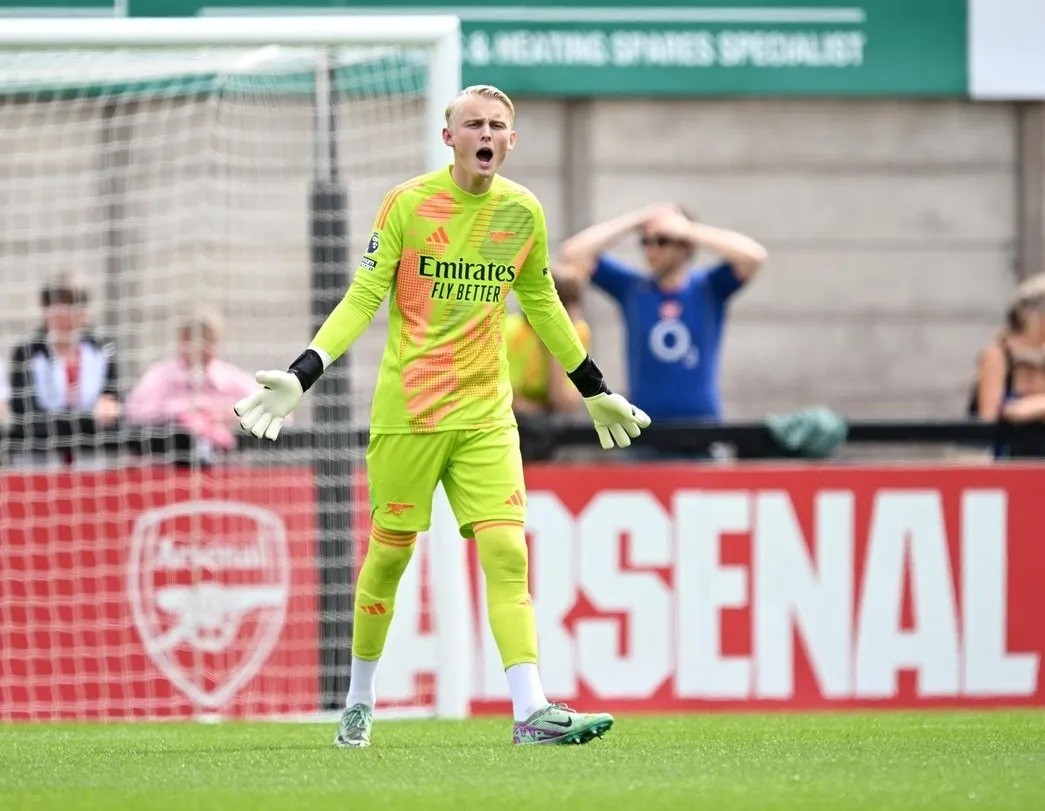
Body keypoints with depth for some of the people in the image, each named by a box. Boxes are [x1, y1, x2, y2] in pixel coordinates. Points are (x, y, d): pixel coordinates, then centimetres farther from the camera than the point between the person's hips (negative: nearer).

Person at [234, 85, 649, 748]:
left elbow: (542, 306, 19)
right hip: (407, 412, -2)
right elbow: (362, 299, -6)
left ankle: (532, 712, -15)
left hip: (487, 413, 2)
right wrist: (301, 376, -17)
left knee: (507, 551, -10)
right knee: (390, 554, 5)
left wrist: (594, 389, 26)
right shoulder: (407, 204, -6)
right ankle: (359, 704, 23)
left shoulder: (523, 212, 5)